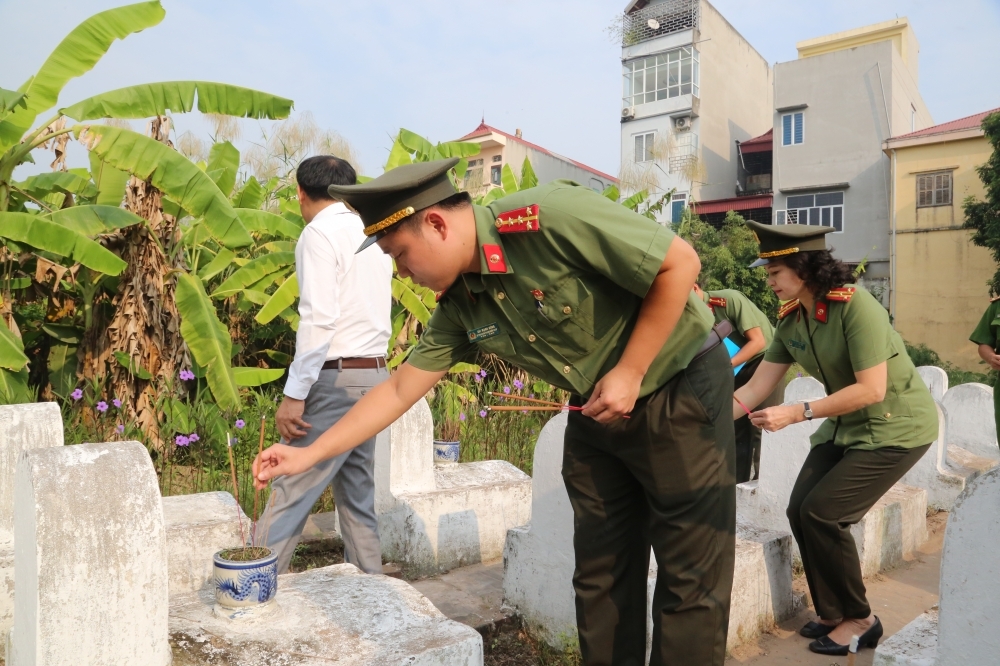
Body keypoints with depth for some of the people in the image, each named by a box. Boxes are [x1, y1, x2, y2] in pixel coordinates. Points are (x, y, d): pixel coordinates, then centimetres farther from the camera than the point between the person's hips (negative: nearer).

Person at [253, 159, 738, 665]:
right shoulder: (460, 305, -5)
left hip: (679, 387, -6)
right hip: (597, 413, 6)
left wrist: (629, 373, -21)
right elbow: (399, 390, 2)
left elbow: (680, 262, -23)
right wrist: (310, 454, 2)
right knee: (600, 571, 11)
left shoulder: (552, 216, -27)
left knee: (690, 575, 2)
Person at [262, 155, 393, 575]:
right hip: (374, 375, 8)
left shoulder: (320, 233, -8)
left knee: (291, 491, -3)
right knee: (358, 495, 13)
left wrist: (294, 395, -17)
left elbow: (319, 320, -18)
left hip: (337, 378, -8)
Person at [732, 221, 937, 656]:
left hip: (896, 426, -7)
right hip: (847, 425, 7)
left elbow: (872, 390, -28)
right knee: (800, 510, -2)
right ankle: (834, 614, 19)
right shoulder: (790, 321, -2)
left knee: (822, 513, -13)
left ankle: (858, 619, 10)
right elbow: (753, 390, -3)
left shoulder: (856, 307, -24)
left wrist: (797, 414, -29)